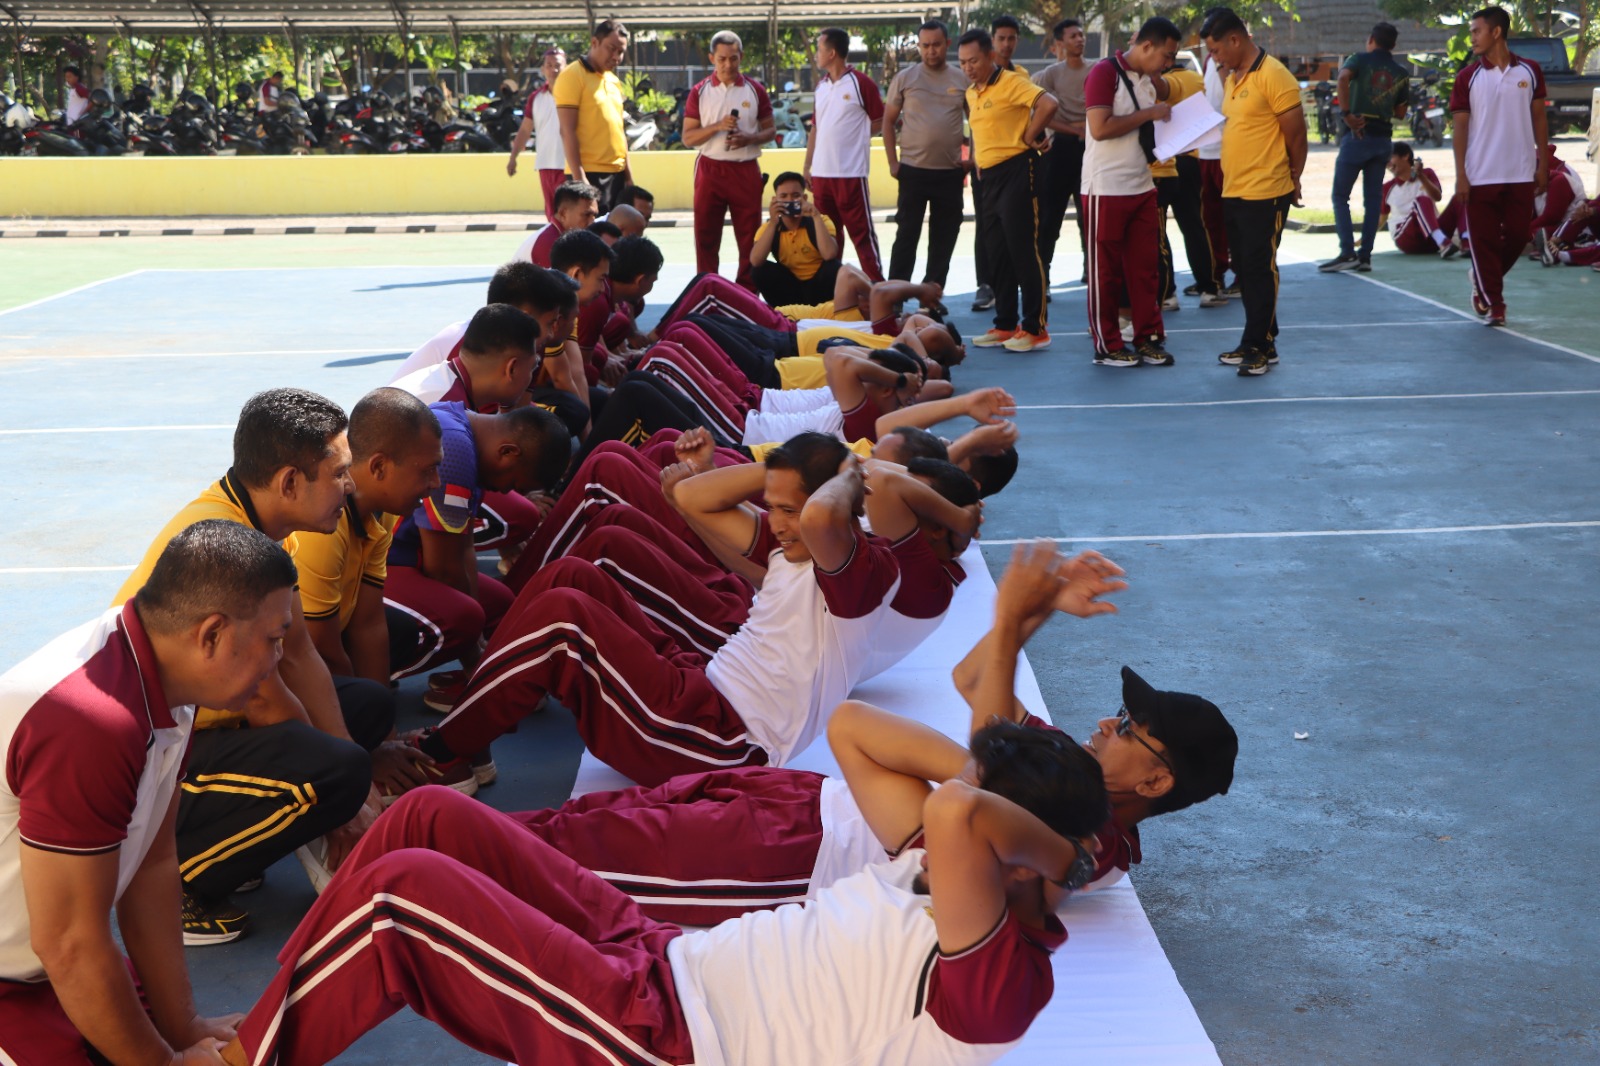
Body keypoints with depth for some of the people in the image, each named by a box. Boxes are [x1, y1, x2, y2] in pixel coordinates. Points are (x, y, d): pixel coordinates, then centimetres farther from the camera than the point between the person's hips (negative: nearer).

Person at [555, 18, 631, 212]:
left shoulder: (614, 81, 16)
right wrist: (579, 177, -19)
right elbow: (567, 131, -13)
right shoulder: (572, 76, -7)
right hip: (589, 174, -8)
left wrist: (628, 173, 15)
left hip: (617, 173, 8)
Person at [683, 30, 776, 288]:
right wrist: (717, 126, -16)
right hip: (710, 169, 0)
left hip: (746, 170, 0)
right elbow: (687, 138, -1)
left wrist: (749, 138, -13)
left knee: (750, 237, 3)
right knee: (706, 236, 3)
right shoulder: (700, 92, 2)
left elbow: (770, 130, 8)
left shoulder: (755, 90, 4)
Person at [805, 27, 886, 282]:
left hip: (851, 173, -7)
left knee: (862, 233, -6)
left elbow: (880, 122, -2)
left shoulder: (861, 83, -6)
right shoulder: (821, 85, 14)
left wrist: (854, 136, -1)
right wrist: (807, 167, 14)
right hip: (821, 173, 7)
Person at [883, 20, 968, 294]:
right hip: (913, 170, -2)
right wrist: (893, 162, -3)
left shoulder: (962, 80, 5)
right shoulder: (905, 78, 1)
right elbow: (888, 121, 5)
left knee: (943, 239, 7)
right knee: (906, 235, 0)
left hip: (950, 172, 2)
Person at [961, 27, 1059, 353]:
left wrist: (1028, 138, -16)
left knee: (1023, 250, -6)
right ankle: (1005, 325, 19)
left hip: (1017, 171, -9)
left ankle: (1035, 328, -2)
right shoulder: (971, 93, 14)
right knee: (997, 253, 11)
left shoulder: (1010, 83, -12)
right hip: (989, 176, 9)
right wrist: (976, 158, 14)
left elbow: (1048, 104, -25)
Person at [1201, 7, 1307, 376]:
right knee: (1244, 270, 13)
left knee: (1259, 270, -2)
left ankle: (1258, 347, 6)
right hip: (1233, 192, 9)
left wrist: (1292, 180, 1)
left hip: (1264, 193, -9)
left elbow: (1296, 134, -9)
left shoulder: (1273, 76, -13)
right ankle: (1260, 343, 22)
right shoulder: (1232, 79, 13)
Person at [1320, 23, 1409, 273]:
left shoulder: (1361, 59, 0)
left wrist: (1347, 113, -19)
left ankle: (1347, 252, -11)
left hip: (1357, 135, -4)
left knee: (1340, 196, 1)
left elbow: (1343, 77, -22)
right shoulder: (1401, 73, 12)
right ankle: (1365, 255, 7)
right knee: (1373, 198, 9)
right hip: (1384, 138, 5)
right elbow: (1400, 113, 13)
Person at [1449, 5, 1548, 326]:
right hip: (1480, 175, -2)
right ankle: (1493, 305, 10)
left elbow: (1539, 118, 9)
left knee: (1518, 236, 5)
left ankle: (1485, 280, 29)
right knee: (1484, 241, 0)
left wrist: (1543, 164, 3)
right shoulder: (1468, 77, -1)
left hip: (1521, 174, 2)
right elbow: (1459, 126, -2)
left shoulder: (1530, 71, 4)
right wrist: (1460, 175, -8)